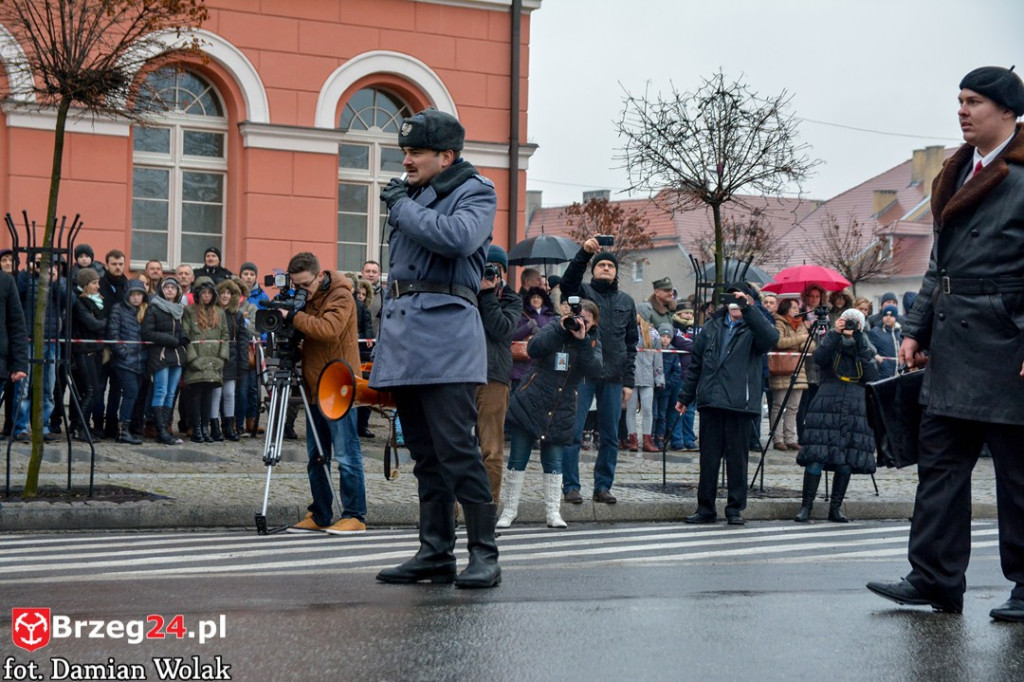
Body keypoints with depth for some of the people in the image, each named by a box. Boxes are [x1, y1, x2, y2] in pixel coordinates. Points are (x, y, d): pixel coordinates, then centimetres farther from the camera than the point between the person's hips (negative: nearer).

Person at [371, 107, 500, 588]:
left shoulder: (475, 192, 0)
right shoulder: (410, 195, 22)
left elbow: (458, 237, -22)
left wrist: (402, 209, -10)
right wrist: (387, 340, 23)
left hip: (444, 334, -8)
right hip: (405, 339, 8)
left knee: (456, 448, -12)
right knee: (425, 455, 9)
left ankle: (484, 555, -7)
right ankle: (434, 553, 14)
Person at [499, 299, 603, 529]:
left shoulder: (592, 344, 7)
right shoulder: (554, 328, 2)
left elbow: (595, 371, -12)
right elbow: (533, 349, -16)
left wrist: (582, 341, -20)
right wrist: (560, 330, -22)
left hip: (560, 411, 1)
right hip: (529, 403, -1)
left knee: (554, 462, 2)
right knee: (518, 459, 2)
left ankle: (553, 512, 10)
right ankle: (509, 510, 11)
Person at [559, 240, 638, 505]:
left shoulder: (626, 302, 17)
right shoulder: (582, 292, 7)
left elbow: (631, 343, 15)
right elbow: (567, 282, -17)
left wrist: (628, 380, 8)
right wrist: (584, 253, -30)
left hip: (613, 377, 4)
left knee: (610, 436, 5)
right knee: (573, 431, -5)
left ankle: (603, 487, 14)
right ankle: (571, 486, 1)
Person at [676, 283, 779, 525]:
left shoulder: (753, 328, 3)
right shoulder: (712, 327, 15)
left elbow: (771, 337, -23)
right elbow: (696, 364, 19)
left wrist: (747, 308, -25)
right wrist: (685, 396, 19)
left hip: (739, 404, -4)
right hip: (710, 402, 4)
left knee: (737, 458, 2)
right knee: (708, 457, 7)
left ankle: (735, 509, 11)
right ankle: (705, 508, 14)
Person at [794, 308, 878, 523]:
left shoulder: (865, 347, 16)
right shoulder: (831, 342, 12)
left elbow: (872, 375, -2)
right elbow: (818, 358, -10)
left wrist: (859, 341, -5)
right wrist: (835, 333, -10)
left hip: (855, 407, 2)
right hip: (827, 403, -2)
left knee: (847, 460, 1)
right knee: (816, 456, -11)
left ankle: (836, 507, 11)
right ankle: (806, 506, -6)